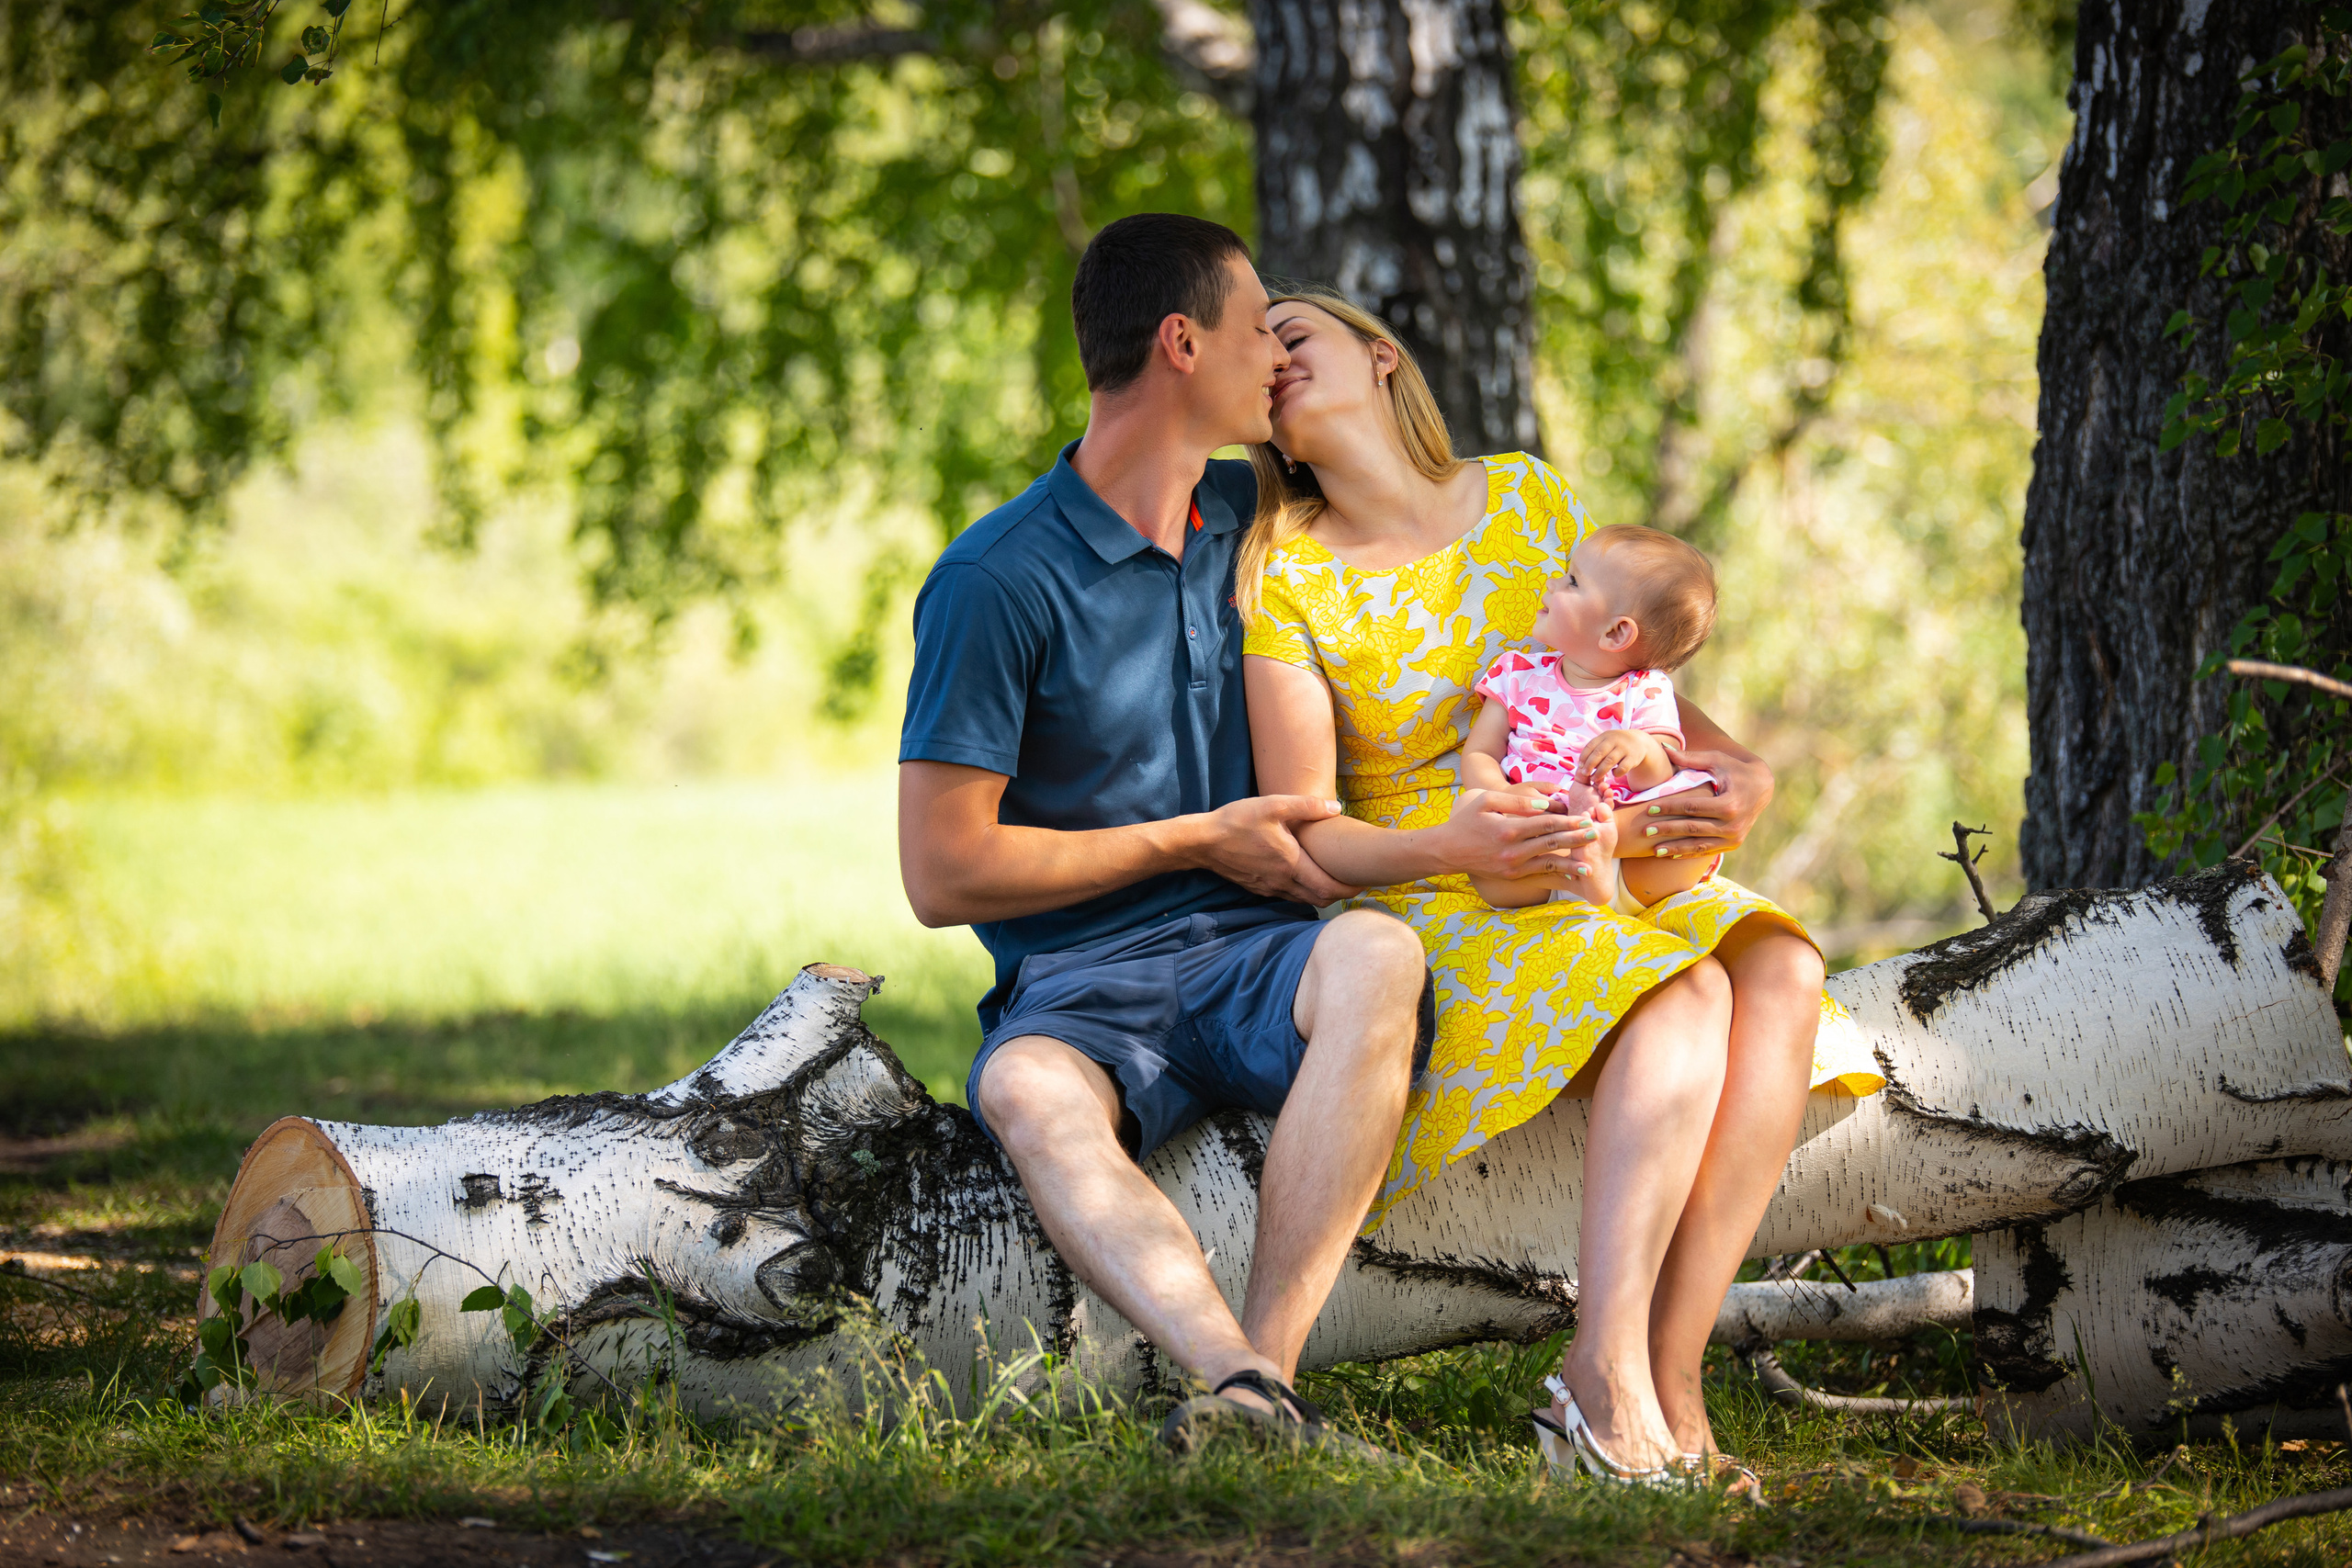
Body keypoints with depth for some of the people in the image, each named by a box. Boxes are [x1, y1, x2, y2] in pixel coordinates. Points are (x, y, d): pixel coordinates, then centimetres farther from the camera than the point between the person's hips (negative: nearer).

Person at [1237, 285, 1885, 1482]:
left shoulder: (1525, 498, 9)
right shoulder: (1286, 583, -3)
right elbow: (1306, 835, -8)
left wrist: (1744, 775, -5)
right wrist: (1447, 846, -28)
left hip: (1604, 873, 5)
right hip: (1434, 906, -5)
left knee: (1777, 973, -27)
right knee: (1681, 995, -33)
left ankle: (1664, 1375, -34)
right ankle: (1608, 1369, -40)